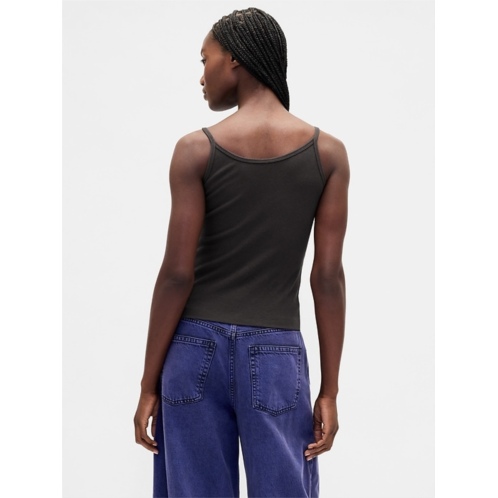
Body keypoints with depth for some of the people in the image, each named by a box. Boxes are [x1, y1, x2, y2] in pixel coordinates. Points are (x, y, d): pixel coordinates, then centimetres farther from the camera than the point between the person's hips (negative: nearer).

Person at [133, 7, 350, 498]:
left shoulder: (196, 149, -7)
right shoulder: (328, 152, -3)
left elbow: (177, 274, -8)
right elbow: (328, 277, -5)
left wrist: (148, 386, -1)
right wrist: (329, 393, -1)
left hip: (197, 352, 0)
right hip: (274, 360, 0)